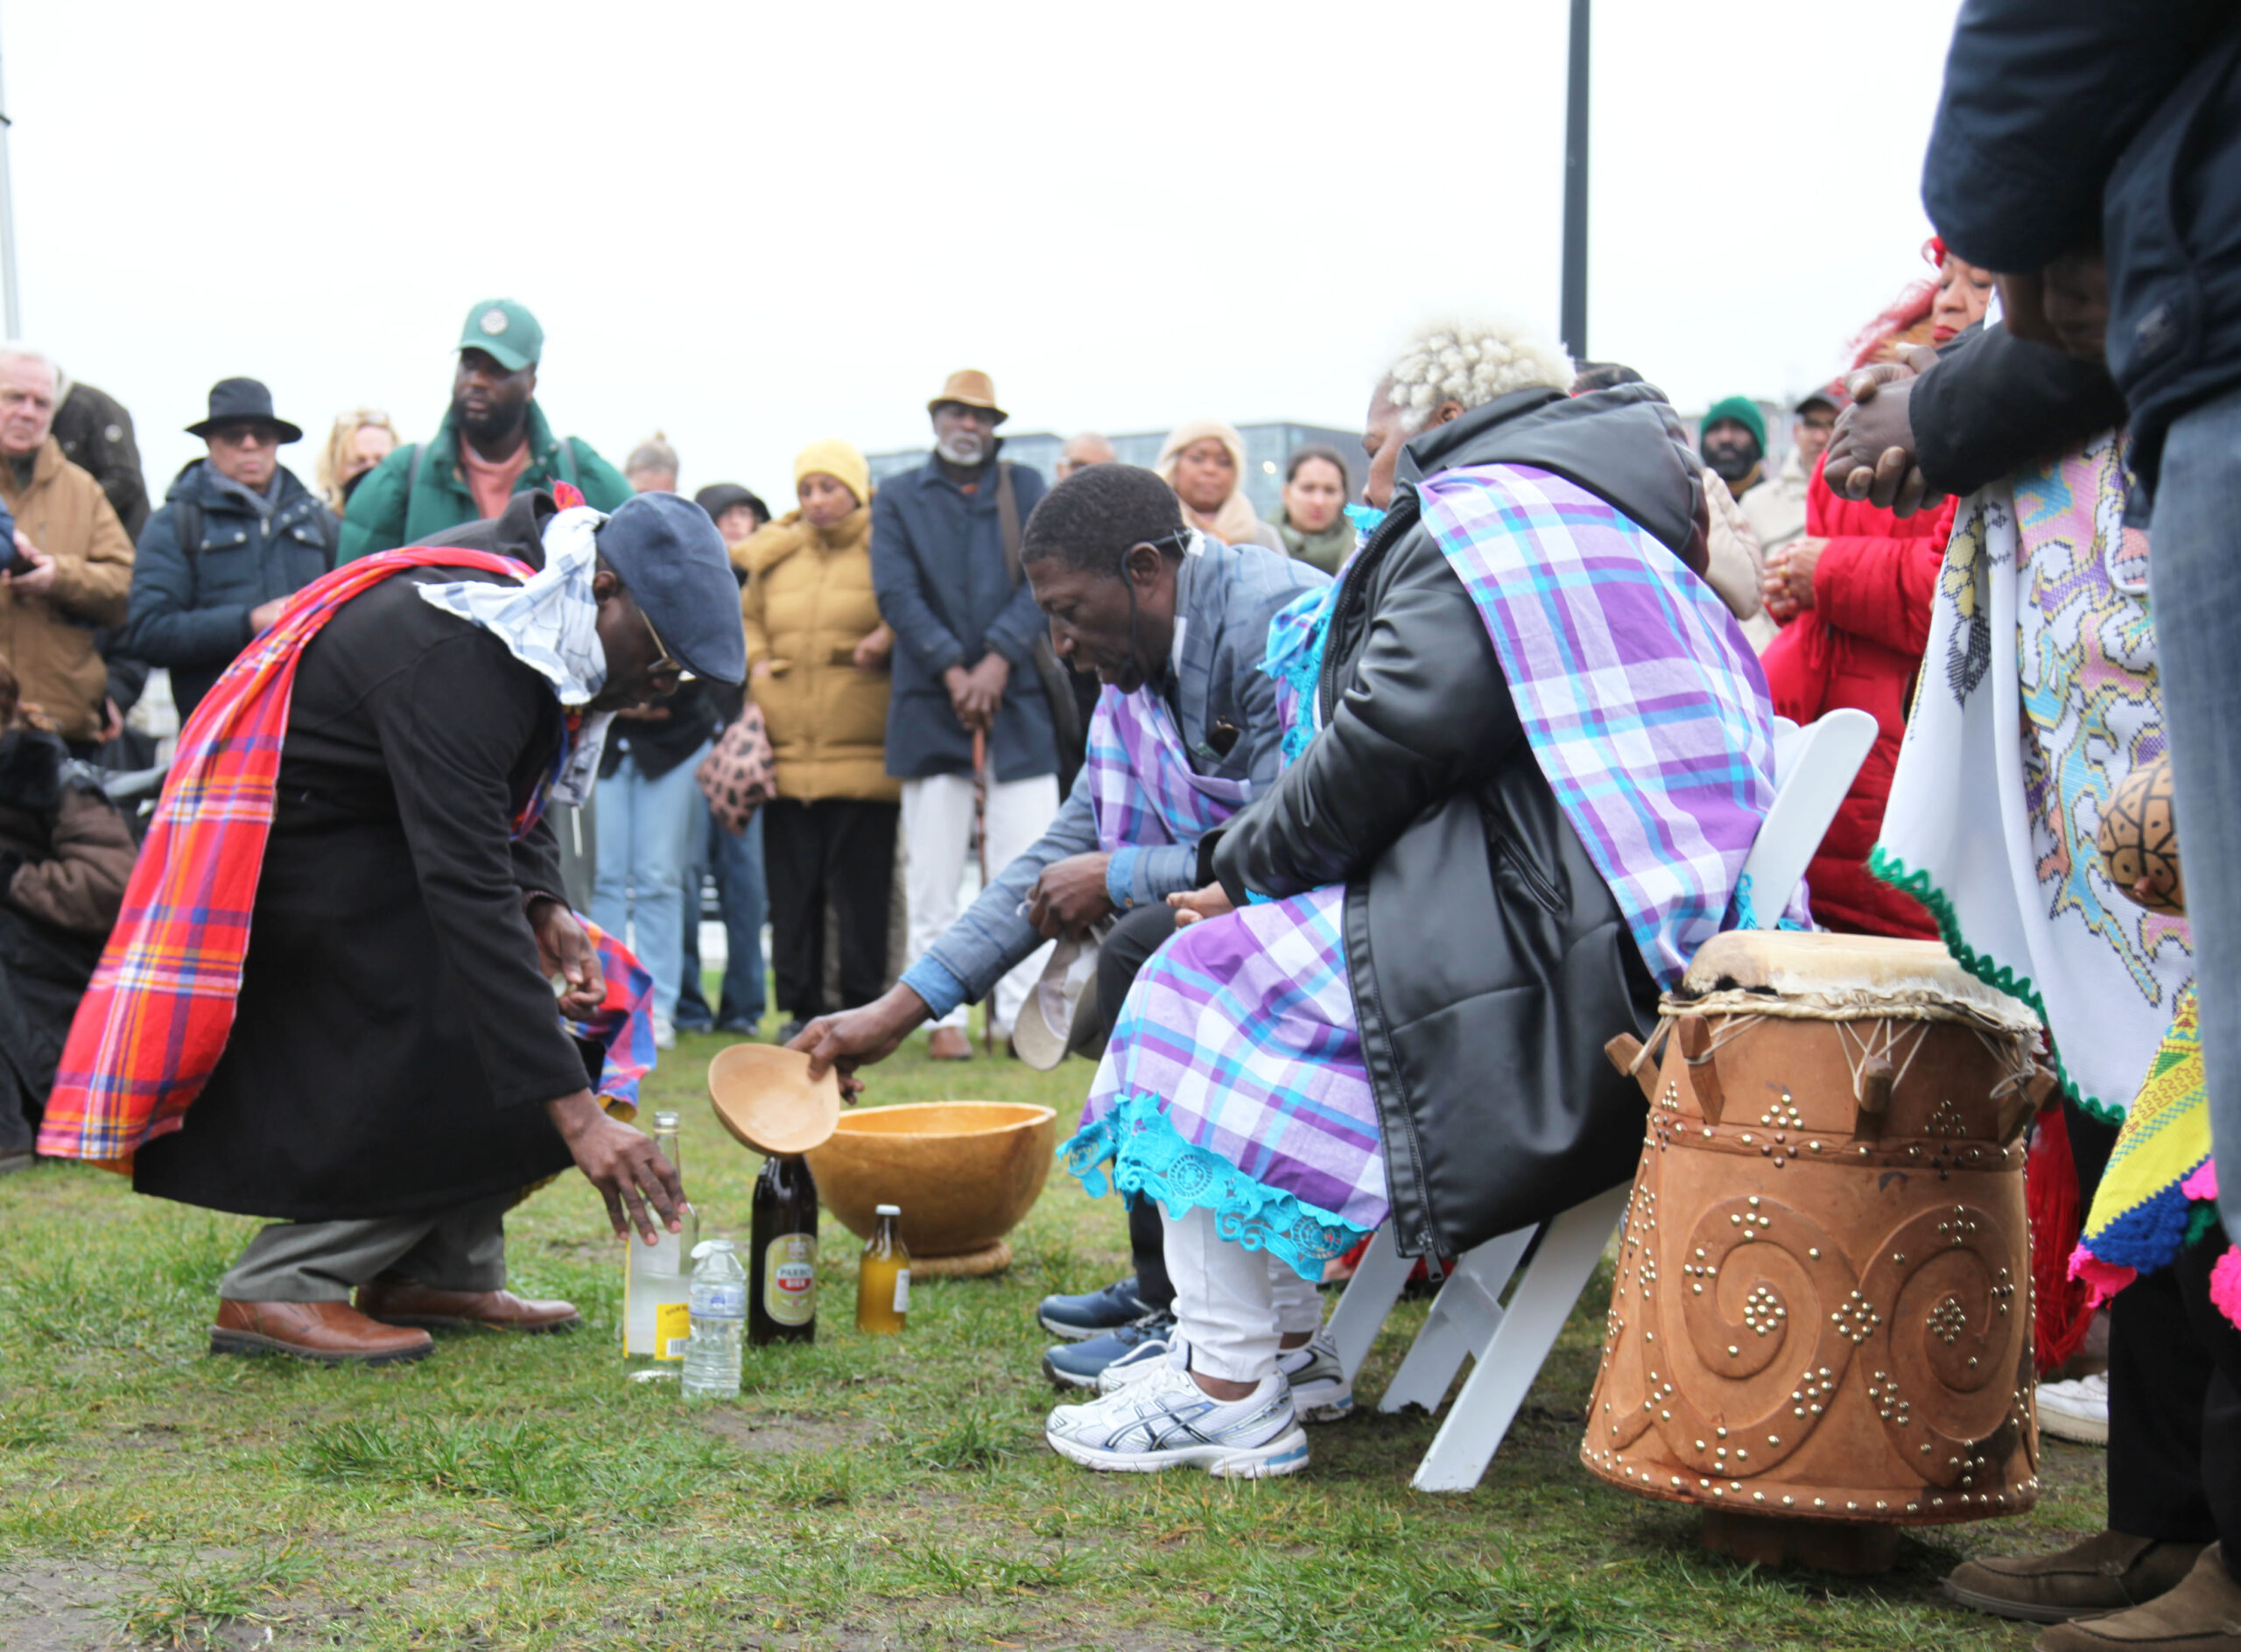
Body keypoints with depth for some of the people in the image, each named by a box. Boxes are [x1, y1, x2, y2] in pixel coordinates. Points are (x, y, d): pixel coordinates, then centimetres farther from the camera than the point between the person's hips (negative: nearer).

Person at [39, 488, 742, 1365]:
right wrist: (576, 1114, -42)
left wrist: (543, 905, -9)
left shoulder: (535, 621, -2)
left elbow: (505, 795, 12)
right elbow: (465, 892, -38)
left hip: (375, 846, 10)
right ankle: (278, 1289, -11)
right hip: (292, 855, -10)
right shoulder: (453, 660, -32)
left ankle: (437, 1272, 9)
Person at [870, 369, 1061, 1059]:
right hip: (930, 704, 0)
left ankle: (1022, 1014, 2)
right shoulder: (898, 498, 12)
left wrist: (1000, 658, -12)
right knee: (933, 877, 1)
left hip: (1018, 699, 0)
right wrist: (952, 669, -11)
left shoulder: (1027, 489, 13)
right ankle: (944, 1015, 8)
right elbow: (896, 592, 0)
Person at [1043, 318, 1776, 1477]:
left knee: (1209, 978, -6)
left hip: (1579, 956, -11)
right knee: (1261, 953, 17)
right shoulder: (1595, 515, 27)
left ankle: (1229, 1396, -4)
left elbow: (1399, 734, -16)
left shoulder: (1480, 510, -5)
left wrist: (1249, 864, -1)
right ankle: (1282, 1339, 18)